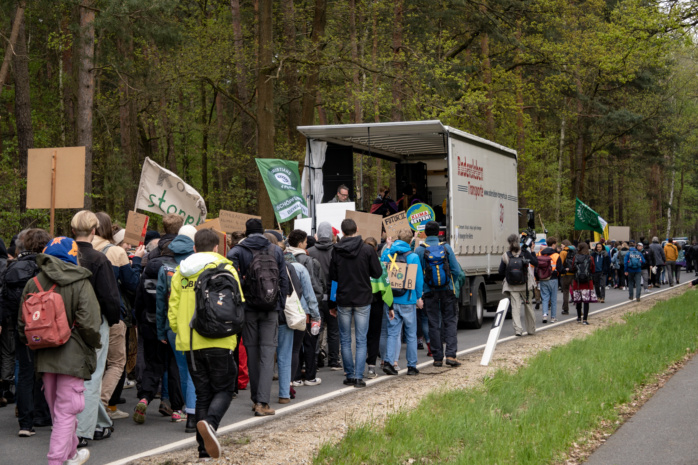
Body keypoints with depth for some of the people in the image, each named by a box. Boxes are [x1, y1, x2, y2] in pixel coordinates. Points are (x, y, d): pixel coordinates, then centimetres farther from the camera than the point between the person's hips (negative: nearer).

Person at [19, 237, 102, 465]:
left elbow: (23, 324, 6)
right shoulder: (80, 283, -10)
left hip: (44, 358, 5)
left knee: (57, 410, 19)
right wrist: (94, 344, 2)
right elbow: (88, 324, -16)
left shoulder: (33, 283, 3)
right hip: (72, 356, -5)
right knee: (66, 411, 0)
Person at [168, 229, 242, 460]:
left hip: (190, 343, 4)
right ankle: (209, 422, -24)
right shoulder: (225, 269, 0)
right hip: (218, 342, -4)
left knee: (202, 393, 12)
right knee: (224, 389, 6)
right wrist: (232, 334, 10)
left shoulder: (181, 272, 10)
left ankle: (205, 449, 7)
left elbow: (173, 308, 9)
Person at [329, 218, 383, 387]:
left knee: (345, 340, 10)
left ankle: (350, 375, 12)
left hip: (343, 301, 1)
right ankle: (359, 376, -2)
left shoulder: (336, 251, -4)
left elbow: (332, 277, 2)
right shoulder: (367, 249, -8)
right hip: (363, 300, -1)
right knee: (361, 340, 3)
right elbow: (377, 273, -2)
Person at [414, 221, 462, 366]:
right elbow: (456, 271, -2)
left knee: (434, 324, 6)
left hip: (430, 292, 0)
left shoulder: (420, 250, -4)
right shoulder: (446, 248, -1)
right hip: (447, 290, 0)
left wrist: (419, 291, 10)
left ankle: (438, 358, 8)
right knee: (450, 321, 6)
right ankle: (451, 354, -6)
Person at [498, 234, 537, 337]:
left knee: (515, 307, 0)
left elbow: (501, 272, -4)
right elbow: (536, 263, 0)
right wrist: (531, 252, 7)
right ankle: (531, 330, 21)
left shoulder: (506, 256, -7)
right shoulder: (525, 253, -7)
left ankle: (518, 329, -15)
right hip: (525, 285, 1)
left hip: (512, 286, -1)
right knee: (528, 306, 14)